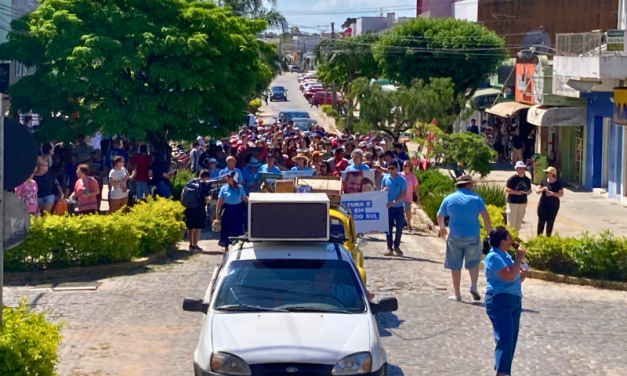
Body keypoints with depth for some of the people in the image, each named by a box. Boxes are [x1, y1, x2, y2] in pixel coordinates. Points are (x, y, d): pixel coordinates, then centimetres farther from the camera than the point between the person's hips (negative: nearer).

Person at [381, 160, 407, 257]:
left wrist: (393, 202, -19)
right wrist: (383, 190, -14)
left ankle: (397, 246, 19)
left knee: (399, 227, 1)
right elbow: (381, 190, 12)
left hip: (398, 207, -1)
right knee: (388, 227, 2)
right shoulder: (385, 178, 3)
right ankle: (389, 248, 8)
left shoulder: (401, 180, -5)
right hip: (388, 207, 1)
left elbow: (404, 194, -9)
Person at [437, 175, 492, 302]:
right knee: (473, 263, 16)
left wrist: (442, 227, 35)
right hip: (473, 237, -1)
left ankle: (457, 294, 11)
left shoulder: (448, 199, 4)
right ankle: (473, 286, -3)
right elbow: (485, 216, -9)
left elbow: (439, 217, 15)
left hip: (455, 237, 1)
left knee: (455, 266, 8)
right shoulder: (475, 198, -2)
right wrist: (490, 233, -3)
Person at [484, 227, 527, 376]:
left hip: (514, 300, 10)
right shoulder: (493, 257, -14)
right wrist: (519, 258, -15)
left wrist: (522, 274, 4)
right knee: (505, 340, -16)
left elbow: (515, 278, 25)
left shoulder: (505, 256, 16)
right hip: (499, 301, -10)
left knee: (511, 341, 11)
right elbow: (509, 275, -26)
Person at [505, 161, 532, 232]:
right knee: (511, 221, -8)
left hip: (523, 202, 6)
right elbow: (506, 189, -12)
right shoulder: (513, 179, -10)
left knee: (519, 221, 13)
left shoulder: (527, 180, 9)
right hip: (513, 202, -6)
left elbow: (529, 189, 20)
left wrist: (528, 192, -4)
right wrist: (516, 192, -22)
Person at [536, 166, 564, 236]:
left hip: (553, 206, -2)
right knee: (541, 222, 1)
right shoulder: (544, 181, 3)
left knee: (550, 223, 4)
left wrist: (553, 193, -22)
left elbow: (561, 194, -6)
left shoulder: (558, 183, -4)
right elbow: (537, 191, 5)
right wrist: (543, 189, -15)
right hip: (543, 205, 2)